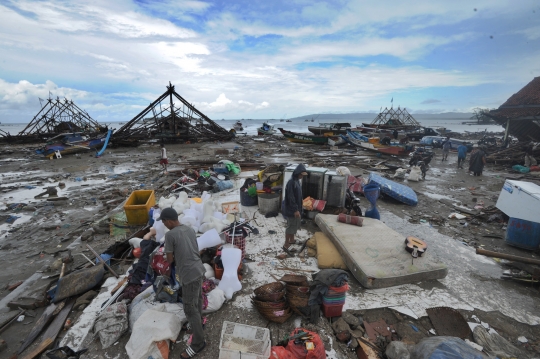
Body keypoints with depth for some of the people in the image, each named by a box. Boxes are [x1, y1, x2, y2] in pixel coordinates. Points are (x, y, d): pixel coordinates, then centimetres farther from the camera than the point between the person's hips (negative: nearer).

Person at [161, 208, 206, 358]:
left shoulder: (170, 235, -16)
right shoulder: (190, 229, 6)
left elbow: (170, 260, -7)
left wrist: (175, 260, 14)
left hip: (189, 275, -8)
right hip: (199, 269, 8)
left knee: (190, 308, 7)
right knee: (198, 300, 28)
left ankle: (198, 342, 20)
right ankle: (199, 322, 50)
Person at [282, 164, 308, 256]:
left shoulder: (297, 181, 8)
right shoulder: (291, 182, -23)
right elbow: (291, 198, -25)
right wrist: (295, 210, -24)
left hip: (296, 208, 10)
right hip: (291, 209, -10)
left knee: (295, 225, 21)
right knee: (291, 226, -3)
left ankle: (292, 240, 37)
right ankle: (286, 245, 6)